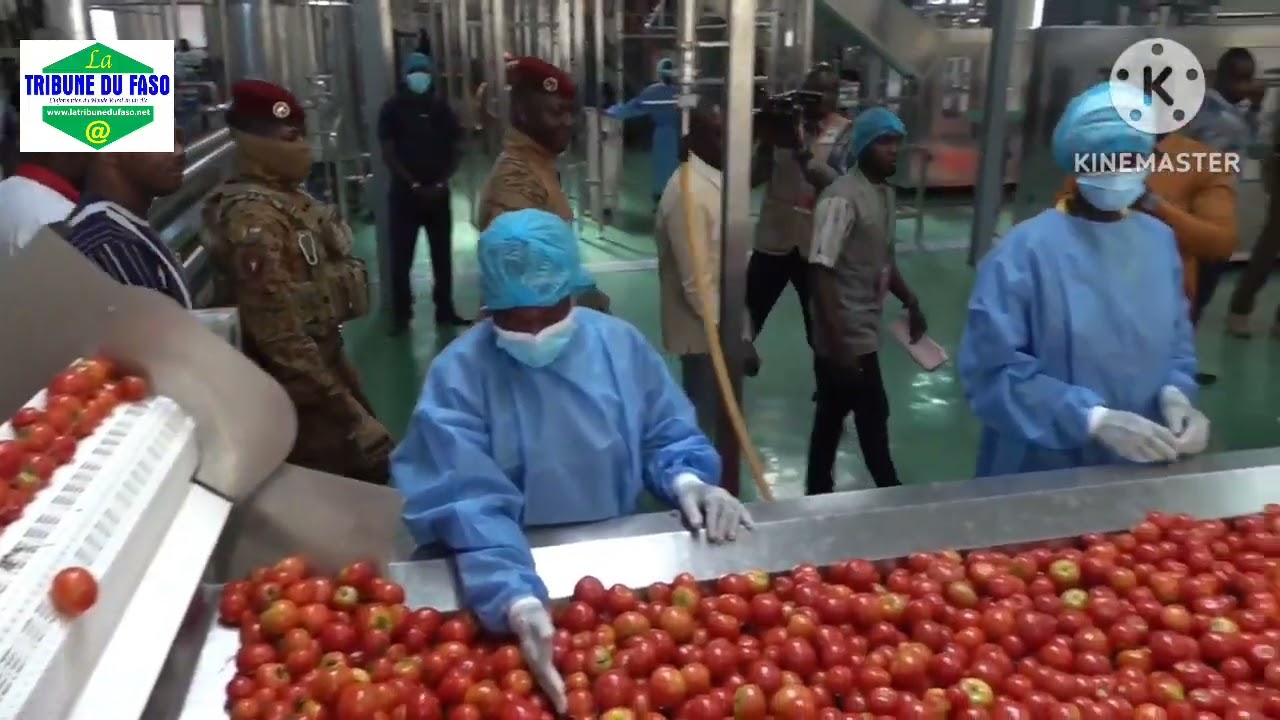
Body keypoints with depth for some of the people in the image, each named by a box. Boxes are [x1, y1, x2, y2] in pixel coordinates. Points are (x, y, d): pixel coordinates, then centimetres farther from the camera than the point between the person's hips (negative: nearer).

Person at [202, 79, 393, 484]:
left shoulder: (287, 196, 6)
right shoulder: (253, 217, -23)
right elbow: (278, 332, -26)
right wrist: (347, 410, -24)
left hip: (324, 358, 9)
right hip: (299, 389, -9)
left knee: (367, 476, 20)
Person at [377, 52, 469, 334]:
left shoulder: (441, 106, 6)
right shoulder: (392, 108, -1)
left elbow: (456, 149, 5)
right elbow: (388, 154, -6)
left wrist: (441, 183, -7)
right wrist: (414, 184, -14)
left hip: (438, 191, 3)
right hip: (405, 192, -2)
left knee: (443, 254, 7)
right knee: (401, 256, -2)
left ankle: (445, 310, 16)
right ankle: (401, 314, 5)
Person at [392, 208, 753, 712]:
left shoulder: (619, 342, 0)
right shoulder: (458, 375, -12)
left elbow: (668, 435, 9)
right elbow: (472, 505, -22)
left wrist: (688, 480, -13)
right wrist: (519, 601, -37)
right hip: (516, 569, -2)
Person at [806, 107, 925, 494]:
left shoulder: (885, 192, 10)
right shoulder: (842, 199, -19)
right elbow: (822, 273, -23)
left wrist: (910, 302, 14)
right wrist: (838, 344, -26)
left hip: (864, 332, 9)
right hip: (847, 338, -9)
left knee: (832, 417, 16)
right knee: (872, 417, 5)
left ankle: (818, 494, 29)